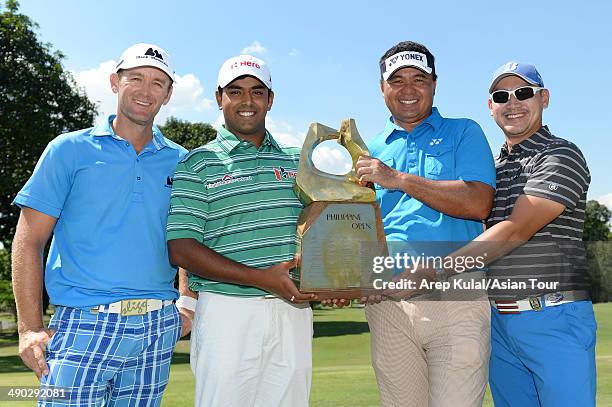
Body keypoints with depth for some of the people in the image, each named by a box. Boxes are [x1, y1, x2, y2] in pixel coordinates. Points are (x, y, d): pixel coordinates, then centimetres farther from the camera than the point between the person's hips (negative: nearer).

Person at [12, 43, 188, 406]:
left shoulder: (180, 162, 10)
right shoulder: (70, 150, 2)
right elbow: (29, 241, 0)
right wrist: (31, 328, -7)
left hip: (159, 327, 3)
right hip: (85, 325, -3)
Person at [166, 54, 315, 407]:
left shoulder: (296, 162, 14)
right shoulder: (199, 164, 2)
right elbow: (181, 249, -8)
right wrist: (262, 278, -16)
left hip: (294, 309, 4)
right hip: (229, 312, -3)